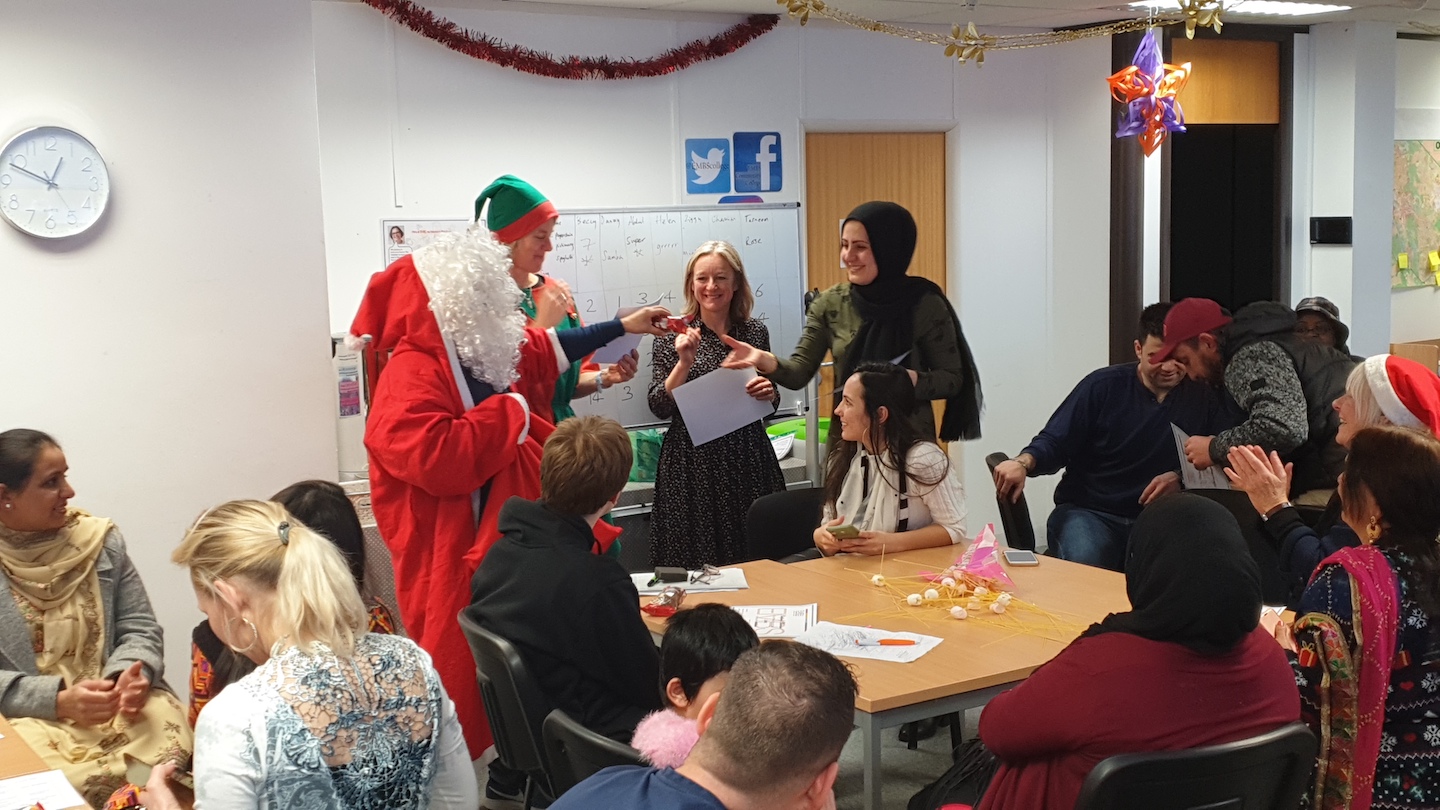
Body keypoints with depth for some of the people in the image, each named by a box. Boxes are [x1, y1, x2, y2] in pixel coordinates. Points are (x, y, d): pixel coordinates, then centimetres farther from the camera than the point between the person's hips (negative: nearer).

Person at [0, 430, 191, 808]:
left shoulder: (101, 541, 5)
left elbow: (140, 629, 6)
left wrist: (131, 675, -15)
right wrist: (58, 701, -21)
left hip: (115, 704, 3)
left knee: (170, 752, -25)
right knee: (73, 779, -32)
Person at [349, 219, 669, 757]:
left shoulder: (477, 356, 10)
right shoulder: (409, 379, -20)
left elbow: (546, 351, 27)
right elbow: (440, 458, -34)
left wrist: (622, 328, 31)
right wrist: (511, 411, -21)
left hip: (509, 539, 10)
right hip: (456, 560, -10)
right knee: (468, 683, -4)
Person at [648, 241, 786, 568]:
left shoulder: (755, 332, 7)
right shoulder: (673, 335, -1)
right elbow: (659, 406, -6)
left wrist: (769, 393, -5)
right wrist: (685, 362, -17)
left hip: (747, 462, 3)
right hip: (692, 464, -2)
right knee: (696, 566, 0)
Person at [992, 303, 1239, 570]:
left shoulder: (1204, 396, 6)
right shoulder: (1103, 386, 0)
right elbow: (1054, 443, -2)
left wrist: (1181, 478, -17)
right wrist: (1023, 463, -25)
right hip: (1089, 512, -2)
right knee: (1085, 563, -33)